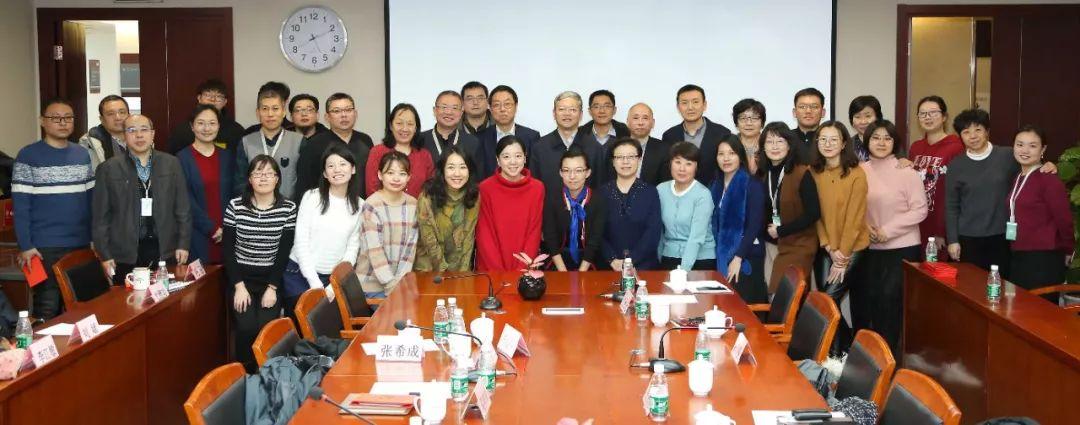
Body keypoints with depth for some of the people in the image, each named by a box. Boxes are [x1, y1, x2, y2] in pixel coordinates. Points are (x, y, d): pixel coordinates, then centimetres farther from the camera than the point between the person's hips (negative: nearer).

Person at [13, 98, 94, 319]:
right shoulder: (28, 156, -5)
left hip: (82, 244, 4)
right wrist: (25, 246, -13)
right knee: (47, 307, 3)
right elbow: (20, 206, -8)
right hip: (45, 247, -4)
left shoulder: (83, 154, 8)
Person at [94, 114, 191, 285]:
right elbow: (101, 215, 3)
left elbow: (182, 208, 8)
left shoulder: (171, 163, 7)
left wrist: (183, 244, 2)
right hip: (126, 253, -1)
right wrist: (105, 254, -1)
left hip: (165, 250, 1)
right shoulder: (109, 169, 2)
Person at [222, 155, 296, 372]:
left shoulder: (288, 208, -3)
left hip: (272, 278, 0)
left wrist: (272, 288, -9)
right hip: (241, 277, 0)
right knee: (246, 327, -19)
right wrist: (239, 286, -10)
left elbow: (284, 251, -2)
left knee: (266, 327, -20)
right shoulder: (235, 206, -3)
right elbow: (227, 249, -2)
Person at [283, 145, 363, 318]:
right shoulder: (312, 197, -5)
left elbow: (353, 247, 4)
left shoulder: (359, 205, 3)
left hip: (333, 279, 2)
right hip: (299, 275, -2)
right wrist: (315, 283, -12)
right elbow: (301, 242, -7)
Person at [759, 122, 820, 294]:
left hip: (797, 246, -5)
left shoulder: (802, 173, -11)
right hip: (770, 245, 5)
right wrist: (768, 230, -2)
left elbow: (814, 213, -14)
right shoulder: (762, 173, 5)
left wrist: (781, 231, -12)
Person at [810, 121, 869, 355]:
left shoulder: (856, 174, -13)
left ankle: (841, 351, 9)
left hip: (851, 248, -4)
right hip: (824, 248, 4)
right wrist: (830, 249, -9)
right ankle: (845, 343, 23)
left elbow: (854, 218, -13)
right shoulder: (813, 172, 0)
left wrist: (842, 257, -13)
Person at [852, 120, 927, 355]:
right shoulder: (859, 171, 4)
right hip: (867, 248, 4)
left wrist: (887, 231, -15)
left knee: (890, 300, -5)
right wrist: (864, 226, -8)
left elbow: (919, 210, -9)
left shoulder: (907, 171, -6)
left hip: (901, 249, -4)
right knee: (864, 301, 6)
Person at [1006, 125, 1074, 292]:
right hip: (1018, 257, 8)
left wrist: (1068, 251, -1)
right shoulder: (1018, 179, 12)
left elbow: (1063, 219, -12)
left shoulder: (1049, 179, -13)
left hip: (1044, 260, -8)